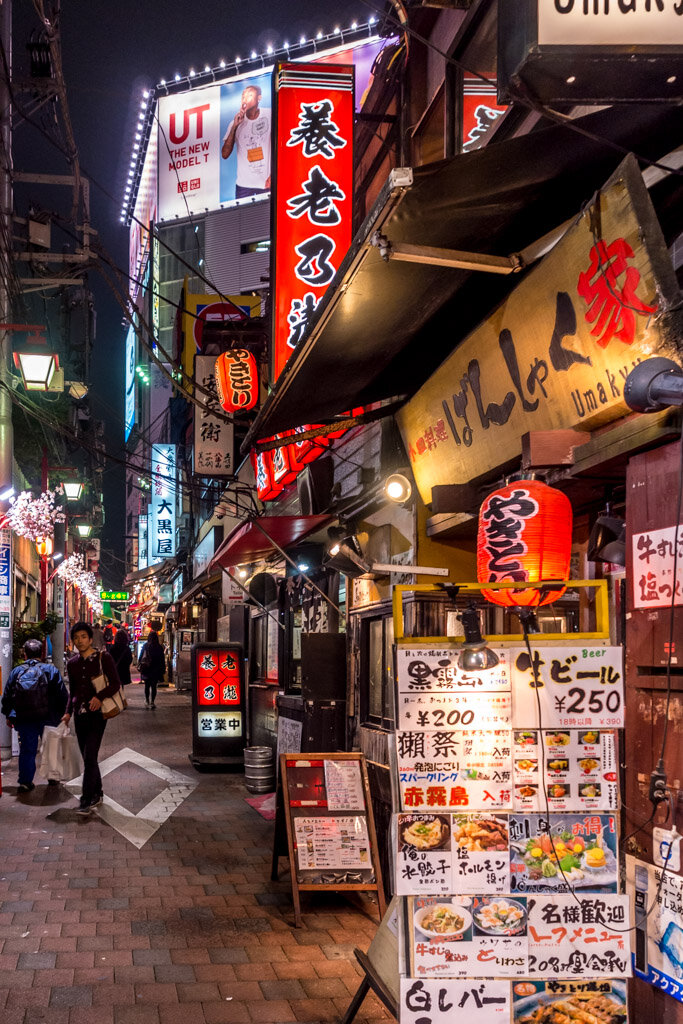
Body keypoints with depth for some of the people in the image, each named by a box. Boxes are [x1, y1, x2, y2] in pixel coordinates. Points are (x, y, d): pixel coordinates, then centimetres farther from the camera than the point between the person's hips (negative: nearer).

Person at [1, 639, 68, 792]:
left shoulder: (16, 672, 2)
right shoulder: (50, 669, -4)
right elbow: (62, 695, -6)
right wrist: (62, 713, 5)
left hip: (24, 719, 1)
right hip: (48, 719, -1)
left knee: (27, 750, 8)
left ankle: (25, 782, 5)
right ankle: (53, 777, 24)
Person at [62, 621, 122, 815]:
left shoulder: (103, 658, -3)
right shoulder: (72, 664, 12)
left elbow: (116, 684, -5)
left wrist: (99, 697, -21)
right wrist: (69, 712, 9)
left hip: (97, 713, -6)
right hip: (80, 715, 6)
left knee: (90, 757, -13)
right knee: (88, 758, 11)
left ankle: (87, 800, -12)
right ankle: (97, 794, 24)